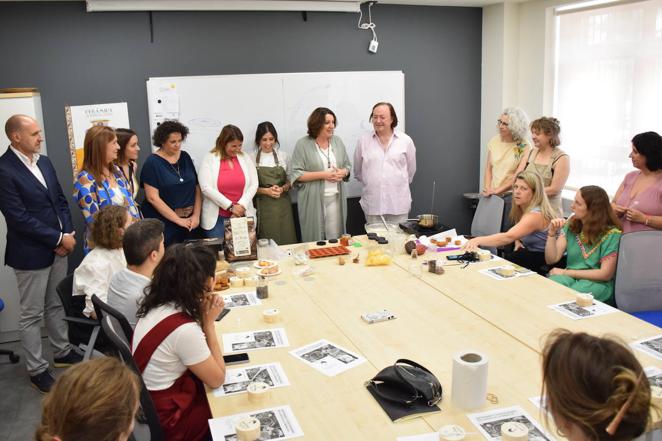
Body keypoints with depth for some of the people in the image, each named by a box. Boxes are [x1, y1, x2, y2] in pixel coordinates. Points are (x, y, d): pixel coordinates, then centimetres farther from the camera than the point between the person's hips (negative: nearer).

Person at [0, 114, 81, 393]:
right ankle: (37, 370, 19)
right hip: (31, 253, -7)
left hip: (58, 248, 7)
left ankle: (62, 352, 35)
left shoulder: (44, 161, 6)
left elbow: (60, 200, 10)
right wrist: (58, 238, -17)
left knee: (56, 305, 20)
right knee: (31, 314, 7)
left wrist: (68, 233, -4)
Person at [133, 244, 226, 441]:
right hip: (167, 420, -7)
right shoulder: (184, 329, -32)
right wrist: (209, 322, -18)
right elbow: (217, 379, -19)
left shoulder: (157, 305, -7)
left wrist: (202, 317, -12)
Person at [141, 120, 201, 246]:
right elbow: (152, 198, -13)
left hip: (188, 222, 4)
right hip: (162, 224, -4)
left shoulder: (185, 157, 7)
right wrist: (178, 220, -13)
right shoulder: (153, 162, -7)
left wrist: (196, 215, -6)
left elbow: (197, 188, 7)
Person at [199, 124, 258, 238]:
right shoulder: (209, 159, -2)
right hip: (216, 218, -3)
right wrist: (230, 206, -14)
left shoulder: (245, 158, 7)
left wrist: (241, 206, -11)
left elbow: (253, 185, 3)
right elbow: (206, 188, -11)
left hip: (243, 216, 3)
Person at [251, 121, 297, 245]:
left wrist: (282, 189, -9)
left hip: (282, 205, 2)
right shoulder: (252, 158, -1)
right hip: (263, 206, -2)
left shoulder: (283, 156, 6)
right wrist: (266, 191, -14)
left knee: (286, 240, -1)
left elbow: (290, 181, 11)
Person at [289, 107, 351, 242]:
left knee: (335, 238, 4)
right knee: (315, 240, 1)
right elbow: (295, 174, -10)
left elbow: (347, 166, 17)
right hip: (313, 201, -4)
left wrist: (342, 173, -7)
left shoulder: (337, 141, 10)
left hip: (336, 199, 4)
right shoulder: (303, 144, -5)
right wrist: (323, 175, -16)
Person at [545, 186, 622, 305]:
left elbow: (605, 274, -11)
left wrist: (566, 272, -11)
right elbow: (551, 259, 3)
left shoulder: (611, 234, -9)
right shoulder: (570, 225, 5)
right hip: (569, 277, 4)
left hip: (597, 283, -4)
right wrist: (552, 233, -12)